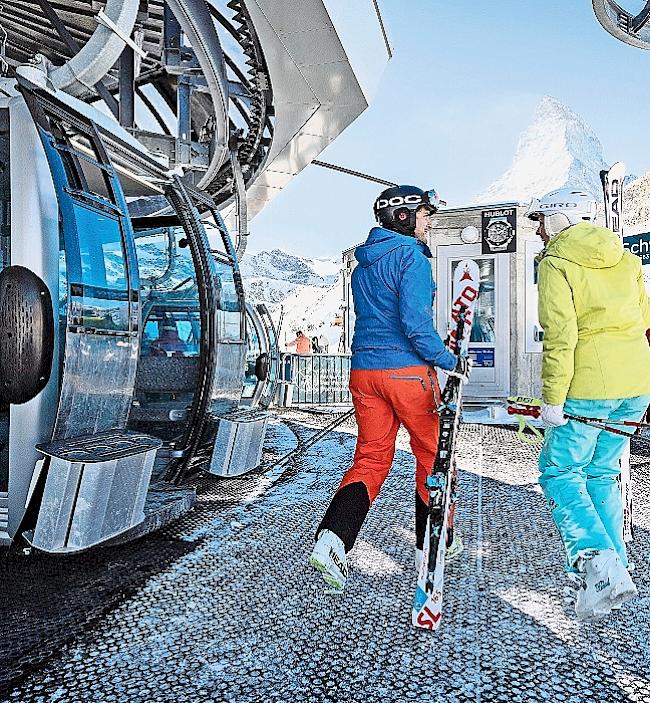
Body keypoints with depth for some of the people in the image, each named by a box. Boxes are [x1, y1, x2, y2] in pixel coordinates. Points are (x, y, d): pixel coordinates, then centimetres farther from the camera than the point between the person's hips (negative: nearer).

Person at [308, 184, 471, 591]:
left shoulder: (363, 263, 16)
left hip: (364, 371, 7)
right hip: (408, 371, -6)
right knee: (433, 454, 13)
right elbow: (415, 323, -19)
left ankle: (333, 537, -8)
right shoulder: (411, 256, -9)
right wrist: (451, 362, -8)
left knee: (371, 459, 10)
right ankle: (430, 546, 26)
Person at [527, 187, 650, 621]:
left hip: (588, 388, -7)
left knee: (560, 473, 5)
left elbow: (560, 336, -16)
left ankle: (597, 563, -11)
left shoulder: (556, 264, -7)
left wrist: (553, 399, -14)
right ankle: (613, 567, 22)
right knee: (603, 473, 18)